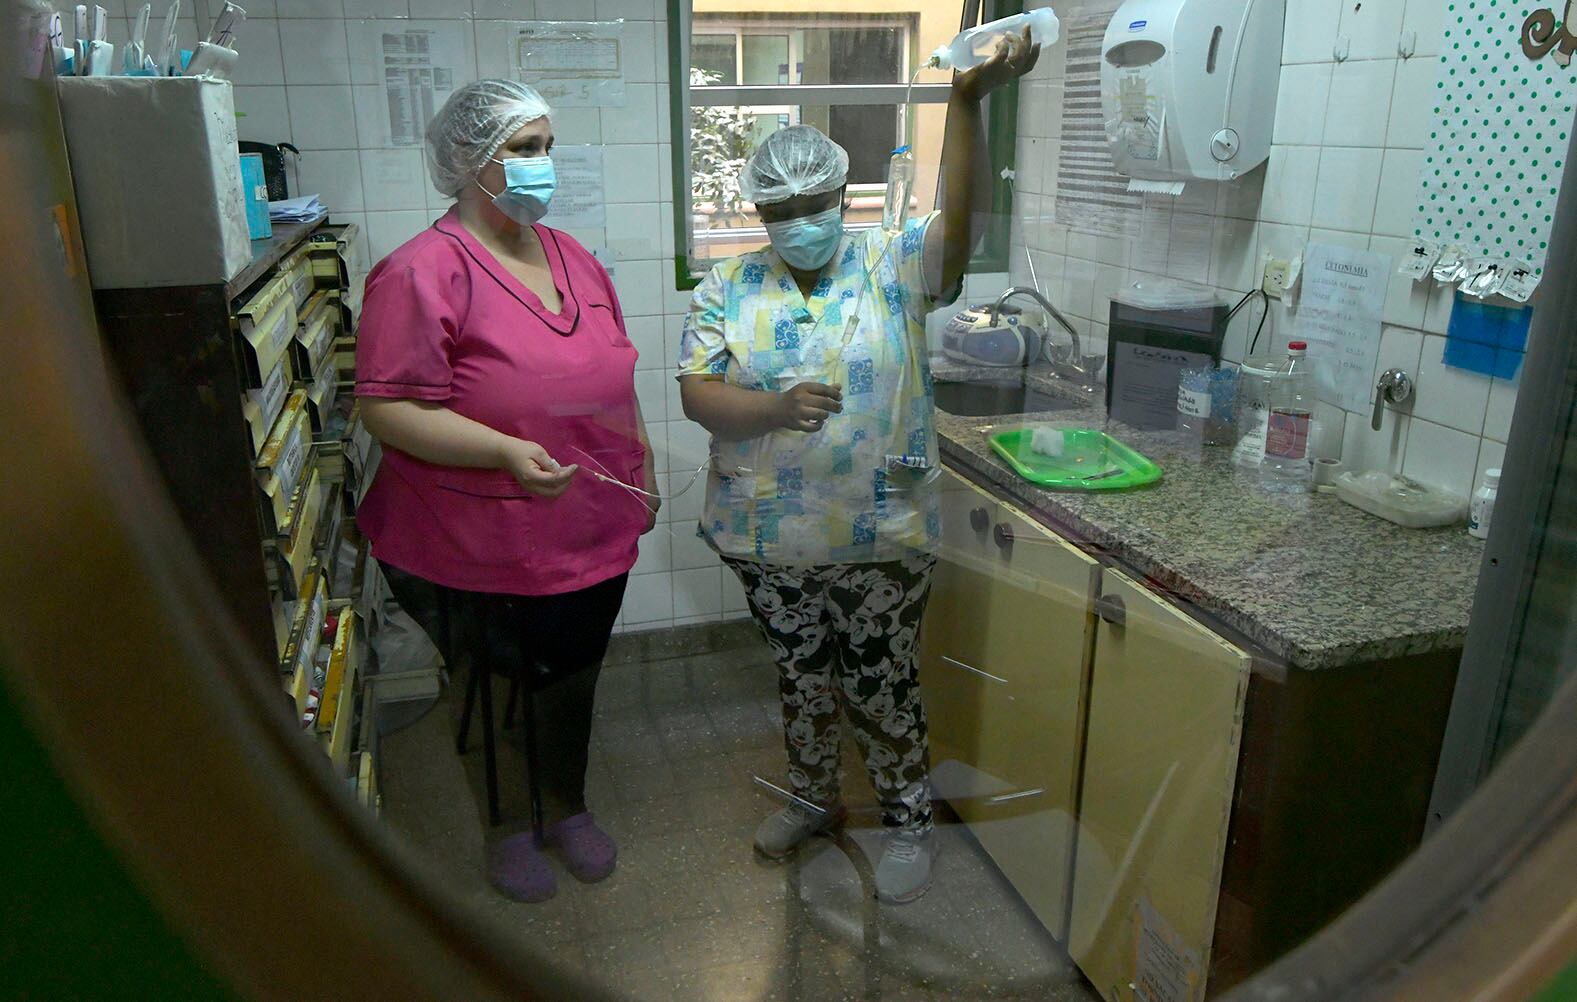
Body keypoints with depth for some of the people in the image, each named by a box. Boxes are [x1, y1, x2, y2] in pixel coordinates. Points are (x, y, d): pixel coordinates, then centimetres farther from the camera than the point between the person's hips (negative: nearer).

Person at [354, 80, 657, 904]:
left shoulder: (570, 256, 6)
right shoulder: (424, 271, -17)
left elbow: (611, 379, 15)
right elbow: (387, 406, -20)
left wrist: (641, 474, 15)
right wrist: (505, 451, -31)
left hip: (592, 534, 6)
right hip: (484, 553, -6)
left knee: (572, 680, 22)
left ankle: (569, 807, 46)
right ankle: (509, 827, 41)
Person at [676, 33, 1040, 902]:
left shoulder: (895, 266, -6)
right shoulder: (728, 290, -1)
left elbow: (964, 214, -24)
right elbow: (697, 395, -10)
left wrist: (968, 100, -39)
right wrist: (776, 408, -29)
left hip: (880, 537, -2)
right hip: (768, 539, 3)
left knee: (881, 687, 11)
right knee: (800, 676, 22)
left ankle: (909, 822, 34)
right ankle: (813, 798, 45)